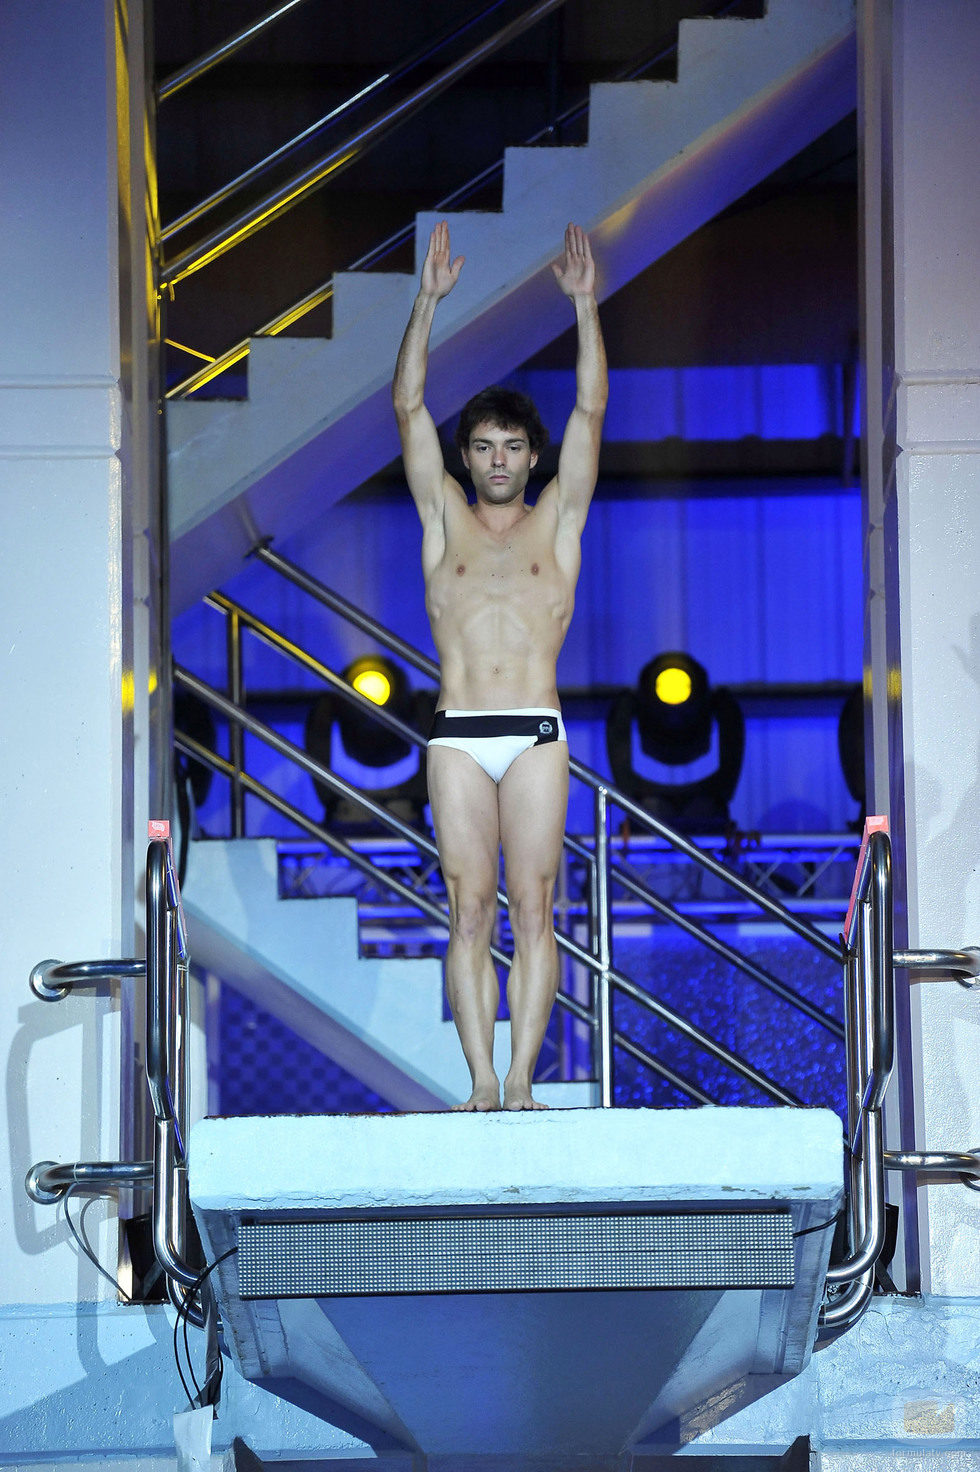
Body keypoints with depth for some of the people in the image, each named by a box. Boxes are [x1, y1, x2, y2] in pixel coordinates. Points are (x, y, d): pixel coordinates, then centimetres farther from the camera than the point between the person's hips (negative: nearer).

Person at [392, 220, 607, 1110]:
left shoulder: (555, 521, 14)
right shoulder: (445, 519, 15)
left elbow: (592, 408, 6)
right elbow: (408, 405, 9)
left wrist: (585, 305, 1)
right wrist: (429, 301, 4)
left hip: (537, 736, -1)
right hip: (459, 736, 1)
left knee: (534, 909, -3)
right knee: (469, 911, -2)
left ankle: (520, 1080, -3)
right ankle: (482, 1081, -2)